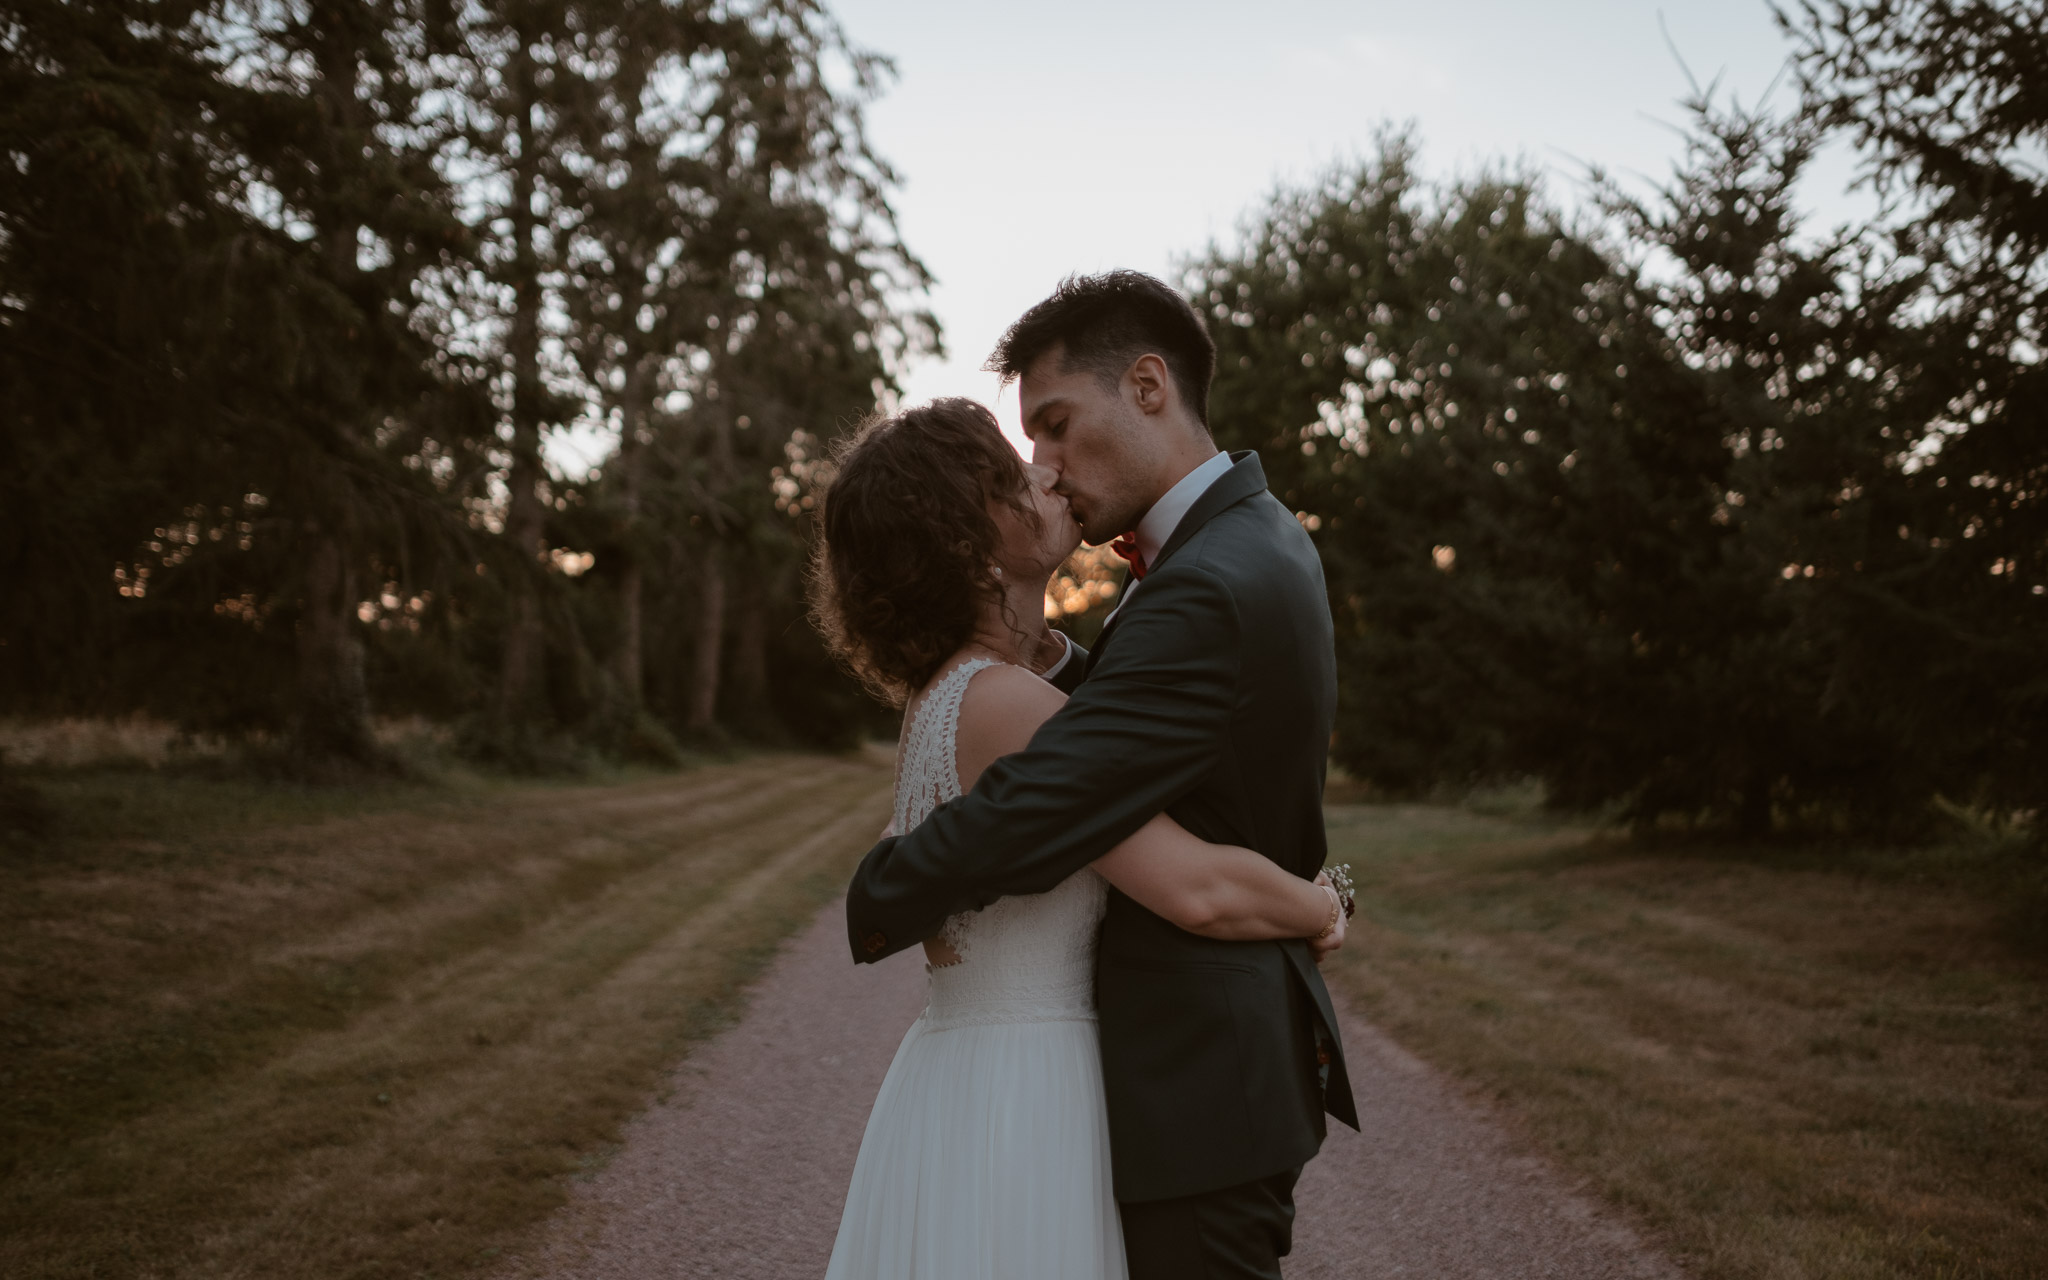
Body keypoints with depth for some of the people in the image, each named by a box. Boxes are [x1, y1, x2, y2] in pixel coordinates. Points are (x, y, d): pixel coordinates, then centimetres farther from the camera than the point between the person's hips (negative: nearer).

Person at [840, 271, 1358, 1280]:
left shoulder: (1205, 592, -25)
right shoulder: (1260, 532, 8)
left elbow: (1018, 821, -28)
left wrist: (877, 904, -11)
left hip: (1197, 1083, -10)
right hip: (1232, 1054, 10)